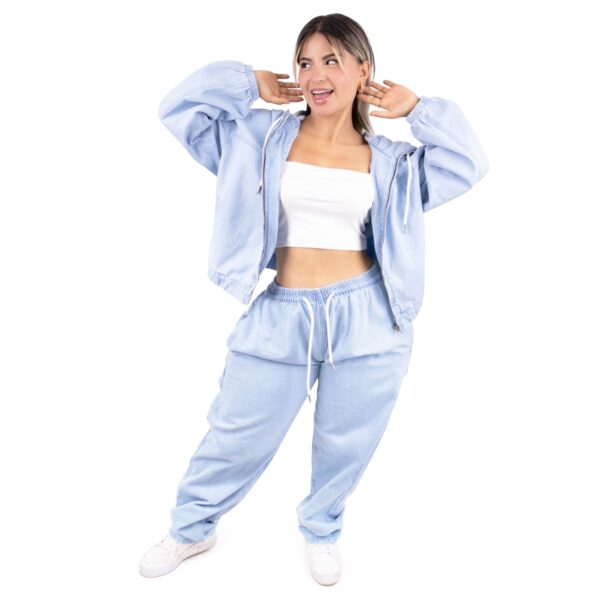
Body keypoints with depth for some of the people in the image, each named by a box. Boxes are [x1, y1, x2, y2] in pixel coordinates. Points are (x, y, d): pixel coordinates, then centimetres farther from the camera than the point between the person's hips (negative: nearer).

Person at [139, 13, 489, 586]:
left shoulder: (387, 160, 7)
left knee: (344, 446, 14)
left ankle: (321, 531, 43)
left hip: (367, 319, 1)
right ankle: (192, 529, 38)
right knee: (235, 440, 10)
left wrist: (417, 108, 5)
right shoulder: (262, 137, 5)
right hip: (281, 317, 0)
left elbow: (468, 165, 4)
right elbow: (178, 107, 6)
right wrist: (249, 84, 4)